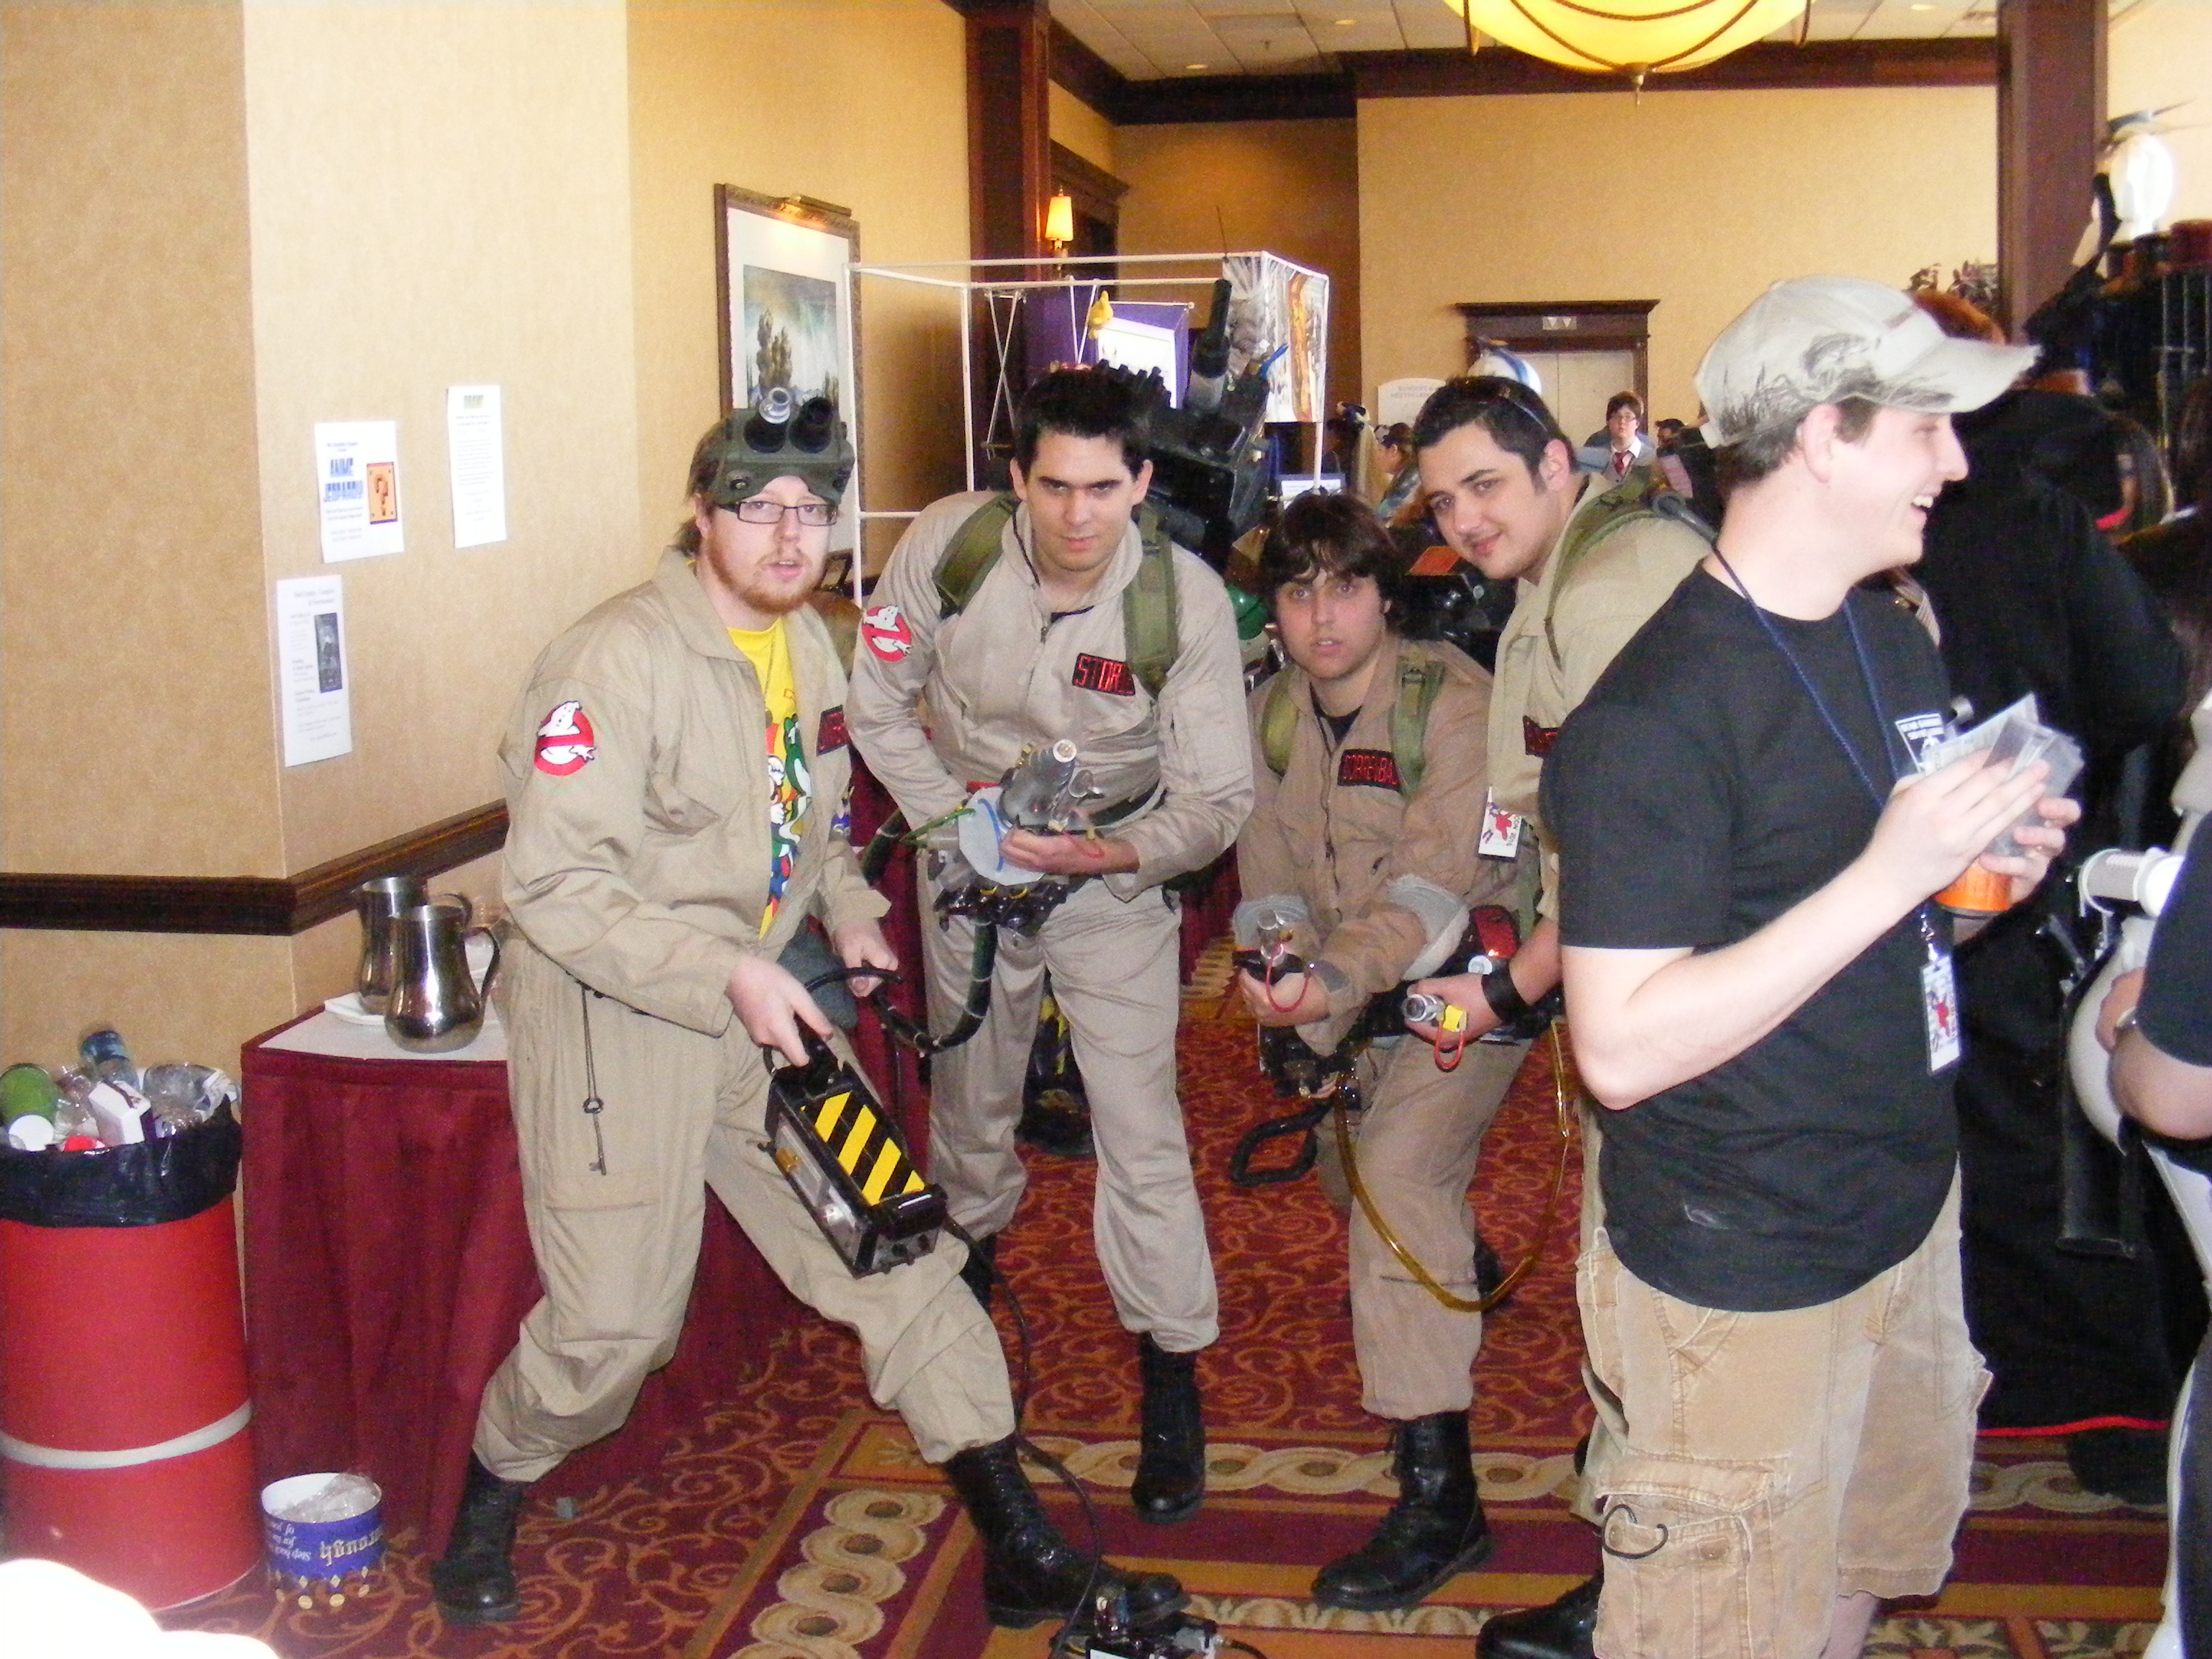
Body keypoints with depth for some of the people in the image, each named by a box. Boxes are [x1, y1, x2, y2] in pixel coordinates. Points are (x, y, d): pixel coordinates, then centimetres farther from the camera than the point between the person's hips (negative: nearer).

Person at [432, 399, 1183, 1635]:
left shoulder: (809, 646, 8)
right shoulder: (619, 660, -18)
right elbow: (555, 885, -22)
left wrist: (849, 915, 3)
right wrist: (726, 972, -26)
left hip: (768, 1011, 7)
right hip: (616, 1021, -7)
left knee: (900, 1250, 4)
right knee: (614, 1322, -3)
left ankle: (1027, 1555, 13)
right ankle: (485, 1516, 29)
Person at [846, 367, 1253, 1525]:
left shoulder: (1186, 600, -23)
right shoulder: (946, 545, -20)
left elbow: (1217, 801, -18)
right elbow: (879, 703, -5)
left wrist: (1112, 854, -34)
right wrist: (947, 813, -17)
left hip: (1113, 877, -2)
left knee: (1140, 1126, -9)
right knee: (969, 1102, 19)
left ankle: (1172, 1386, 6)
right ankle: (969, 1263, 50)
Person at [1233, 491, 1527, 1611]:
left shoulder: (1453, 701, -19)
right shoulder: (1270, 717, 1)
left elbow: (1437, 879, -28)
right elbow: (1268, 876, 1)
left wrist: (1338, 978, -43)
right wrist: (1280, 979, -19)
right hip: (1347, 996, 7)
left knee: (1398, 1170, -24)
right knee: (1343, 1166, 19)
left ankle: (1437, 1490, -21)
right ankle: (1458, 1272, 56)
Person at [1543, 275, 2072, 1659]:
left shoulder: (1896, 641, 8)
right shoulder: (1656, 712, -22)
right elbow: (1622, 1049, -27)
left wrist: (1992, 864, -2)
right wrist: (1891, 873, -28)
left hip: (1910, 1212, 9)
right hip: (1744, 1271, -8)